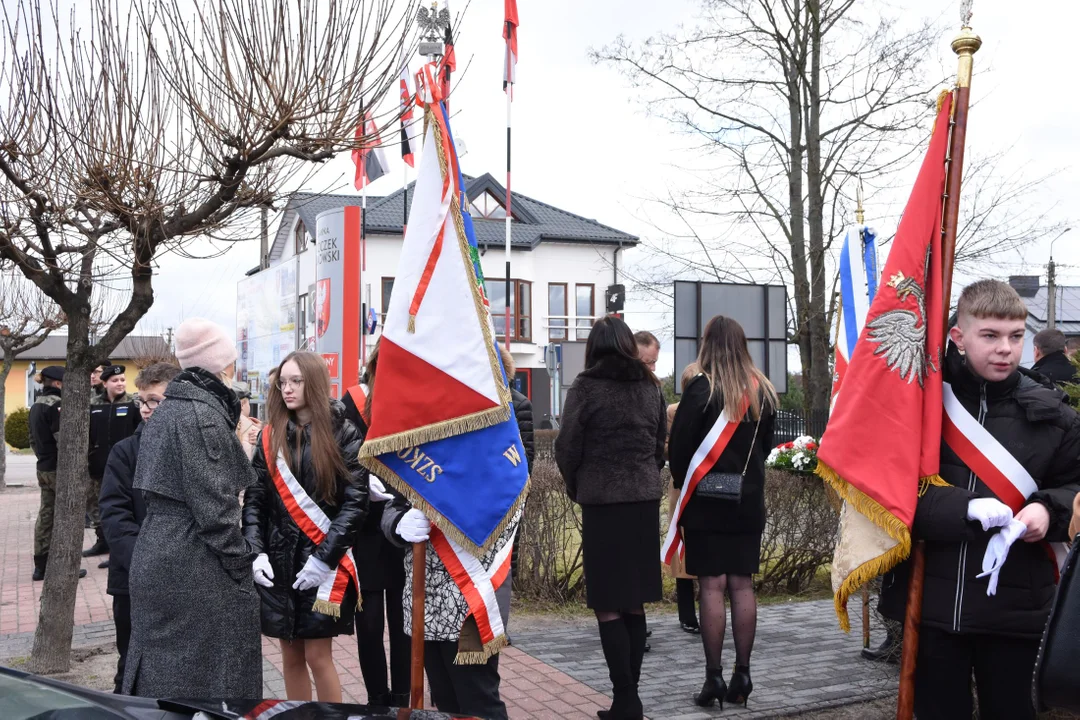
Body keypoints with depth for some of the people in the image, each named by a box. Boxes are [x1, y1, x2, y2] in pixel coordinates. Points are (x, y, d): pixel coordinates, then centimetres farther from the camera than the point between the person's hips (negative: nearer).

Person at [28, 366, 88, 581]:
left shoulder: (36, 405, 11)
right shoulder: (57, 405, -17)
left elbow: (33, 439, 17)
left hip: (43, 468, 9)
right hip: (60, 469, -9)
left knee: (45, 516, 12)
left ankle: (41, 566, 15)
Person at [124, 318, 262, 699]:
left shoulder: (166, 409, 12)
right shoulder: (203, 414, -16)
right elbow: (213, 504, -19)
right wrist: (241, 564, -12)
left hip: (155, 554, 9)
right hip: (196, 566, -9)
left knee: (162, 668, 16)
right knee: (205, 671, 0)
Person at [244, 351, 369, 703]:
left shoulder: (343, 434, -3)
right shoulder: (269, 436, 8)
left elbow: (355, 502, -7)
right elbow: (254, 499, 6)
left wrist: (325, 557, -14)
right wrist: (255, 552, -7)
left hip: (325, 562, -3)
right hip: (279, 561, 4)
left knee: (317, 655, -2)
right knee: (290, 655, 10)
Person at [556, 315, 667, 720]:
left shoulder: (587, 387, -7)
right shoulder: (650, 387, 10)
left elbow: (567, 448, -6)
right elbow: (659, 446, 14)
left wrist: (575, 488, 10)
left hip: (602, 502, -5)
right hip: (646, 500, 5)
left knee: (608, 606, -1)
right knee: (634, 604, 11)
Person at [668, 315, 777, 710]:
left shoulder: (702, 388, -12)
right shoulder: (762, 390, 5)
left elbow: (680, 445, -10)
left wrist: (683, 482, 6)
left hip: (707, 500, -5)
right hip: (748, 499, 5)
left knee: (712, 586, -2)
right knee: (742, 585, 8)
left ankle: (714, 677, 0)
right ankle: (742, 674, 11)